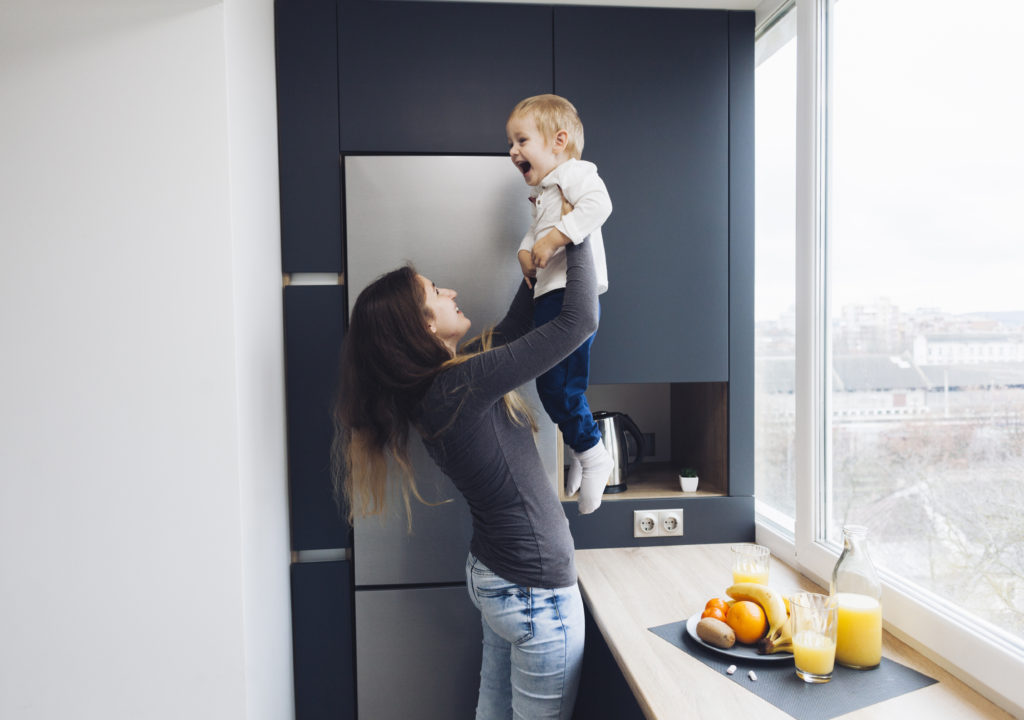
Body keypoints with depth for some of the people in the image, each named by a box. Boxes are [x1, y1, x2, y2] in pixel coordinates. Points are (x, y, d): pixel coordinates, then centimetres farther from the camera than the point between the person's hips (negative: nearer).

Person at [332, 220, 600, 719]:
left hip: (493, 574, 9)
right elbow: (580, 320, -25)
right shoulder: (462, 387, -26)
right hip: (536, 590, -9)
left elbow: (511, 330, 14)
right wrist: (577, 236, -12)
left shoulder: (441, 379, 0)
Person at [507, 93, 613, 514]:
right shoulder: (541, 193, 24)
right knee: (553, 385, 14)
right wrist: (526, 251, 11)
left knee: (558, 385, -13)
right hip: (549, 295, 10)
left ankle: (593, 455, 2)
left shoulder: (575, 172, -5)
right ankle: (578, 452, 28)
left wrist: (553, 239, -27)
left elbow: (598, 204, -23)